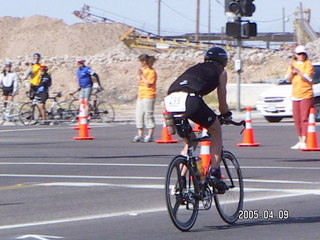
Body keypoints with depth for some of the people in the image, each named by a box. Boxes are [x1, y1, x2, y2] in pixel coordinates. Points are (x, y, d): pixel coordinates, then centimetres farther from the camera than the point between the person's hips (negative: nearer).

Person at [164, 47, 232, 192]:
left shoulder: (195, 69, 38)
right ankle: (214, 173, 9)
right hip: (190, 99, -5)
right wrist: (227, 116, 46)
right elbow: (222, 102, 25)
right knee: (216, 130, 20)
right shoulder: (220, 72, 25)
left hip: (170, 100, 5)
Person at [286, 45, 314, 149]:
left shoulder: (308, 65, -2)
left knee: (304, 118, -11)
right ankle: (300, 140, 15)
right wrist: (292, 72, -10)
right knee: (297, 119, 7)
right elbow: (288, 78, 9)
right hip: (295, 95, 6)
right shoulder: (292, 65, 15)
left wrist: (298, 71, -23)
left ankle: (304, 141, -15)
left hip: (306, 95, -6)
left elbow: (308, 78, -13)